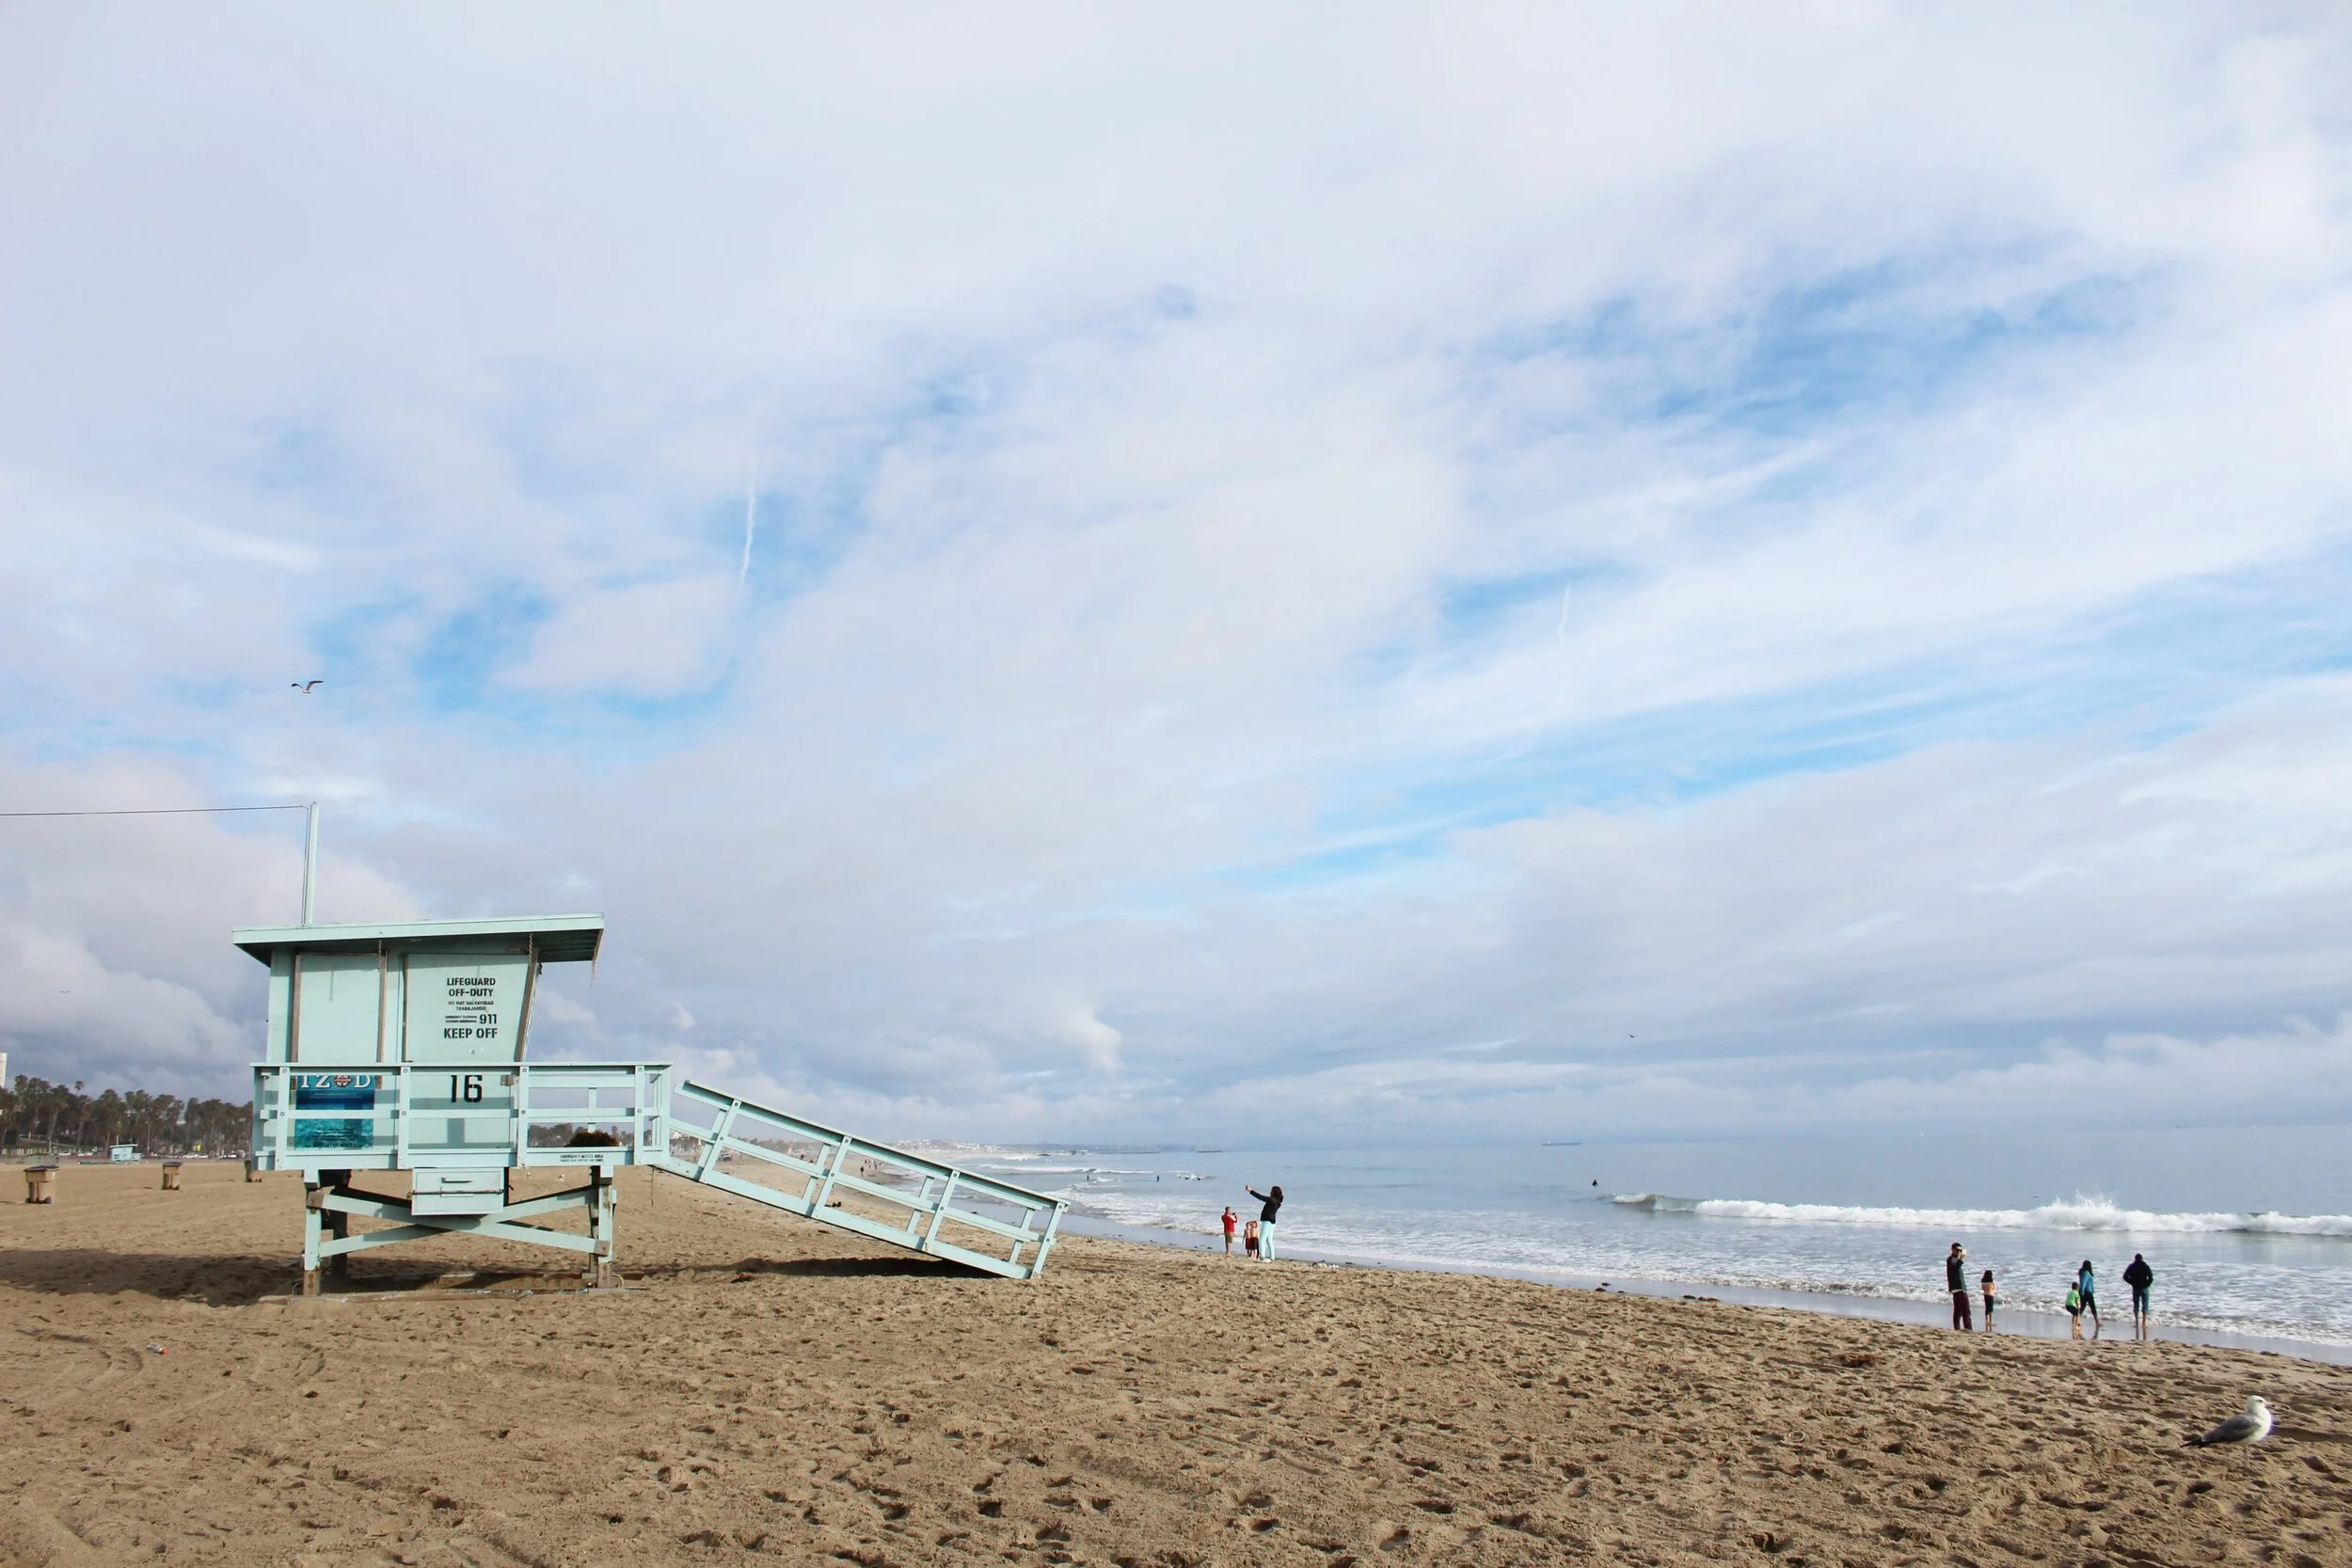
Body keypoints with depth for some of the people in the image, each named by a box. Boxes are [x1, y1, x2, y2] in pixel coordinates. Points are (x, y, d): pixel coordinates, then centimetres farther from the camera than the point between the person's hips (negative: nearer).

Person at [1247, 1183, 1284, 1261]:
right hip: (1271, 1222, 10)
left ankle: (1262, 1257, -19)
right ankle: (1272, 1258, 14)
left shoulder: (1272, 1200, -16)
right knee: (1269, 1242, 13)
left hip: (1267, 1222, -10)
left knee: (1262, 1240, -11)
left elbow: (1261, 1197, -18)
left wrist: (1251, 1190, -13)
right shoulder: (1276, 1201, 10)